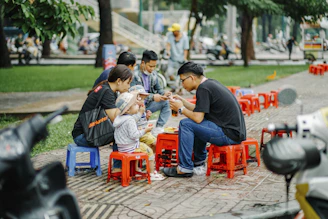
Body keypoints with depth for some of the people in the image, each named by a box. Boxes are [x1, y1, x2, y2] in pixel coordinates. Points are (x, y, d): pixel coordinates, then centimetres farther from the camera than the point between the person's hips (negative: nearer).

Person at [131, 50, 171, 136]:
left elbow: (158, 89, 14)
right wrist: (152, 97, -32)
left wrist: (164, 93, -11)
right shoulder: (135, 75, -17)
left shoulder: (153, 74, 7)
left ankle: (158, 128, -9)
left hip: (147, 104, 8)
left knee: (167, 103, -8)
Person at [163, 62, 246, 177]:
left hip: (230, 135, -10)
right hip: (236, 130, 10)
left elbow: (198, 117, -18)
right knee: (197, 125, 27)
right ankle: (199, 163, 28)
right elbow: (199, 111, 23)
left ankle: (185, 168, -5)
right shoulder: (210, 83, 15)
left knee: (185, 124, -11)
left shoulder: (203, 88, -14)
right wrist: (183, 101, 21)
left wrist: (181, 109, -2)